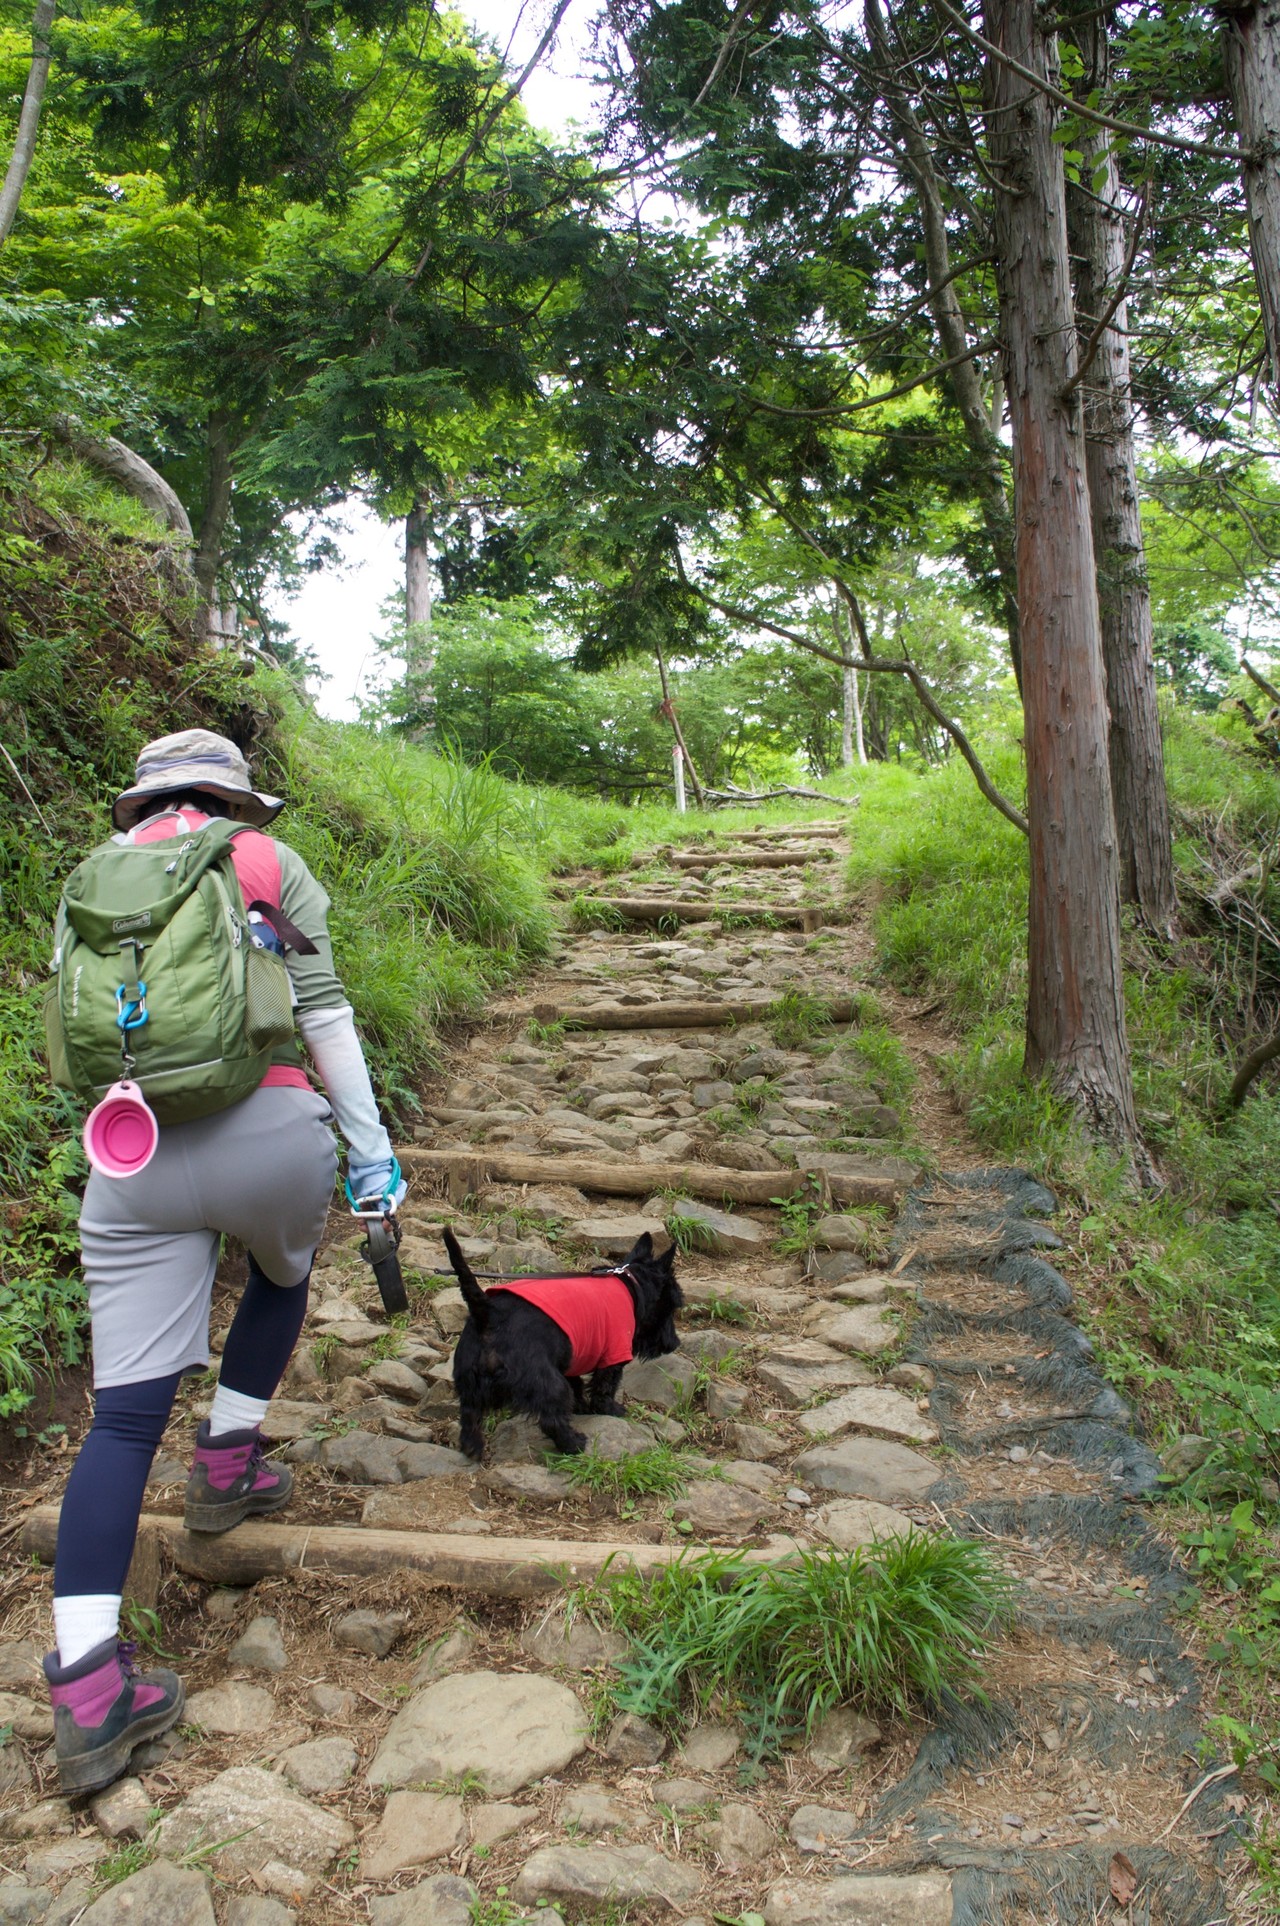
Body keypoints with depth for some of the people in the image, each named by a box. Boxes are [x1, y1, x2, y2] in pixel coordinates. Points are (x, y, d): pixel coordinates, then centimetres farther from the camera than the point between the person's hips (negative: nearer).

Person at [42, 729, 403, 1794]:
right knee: (282, 1276, 33)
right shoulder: (273, 866, 8)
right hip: (269, 1132, -2)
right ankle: (227, 1464, 35)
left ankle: (86, 1687, 1)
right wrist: (370, 1145, 5)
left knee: (124, 1413, 4)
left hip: (132, 1157, 2)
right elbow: (324, 1011, 2)